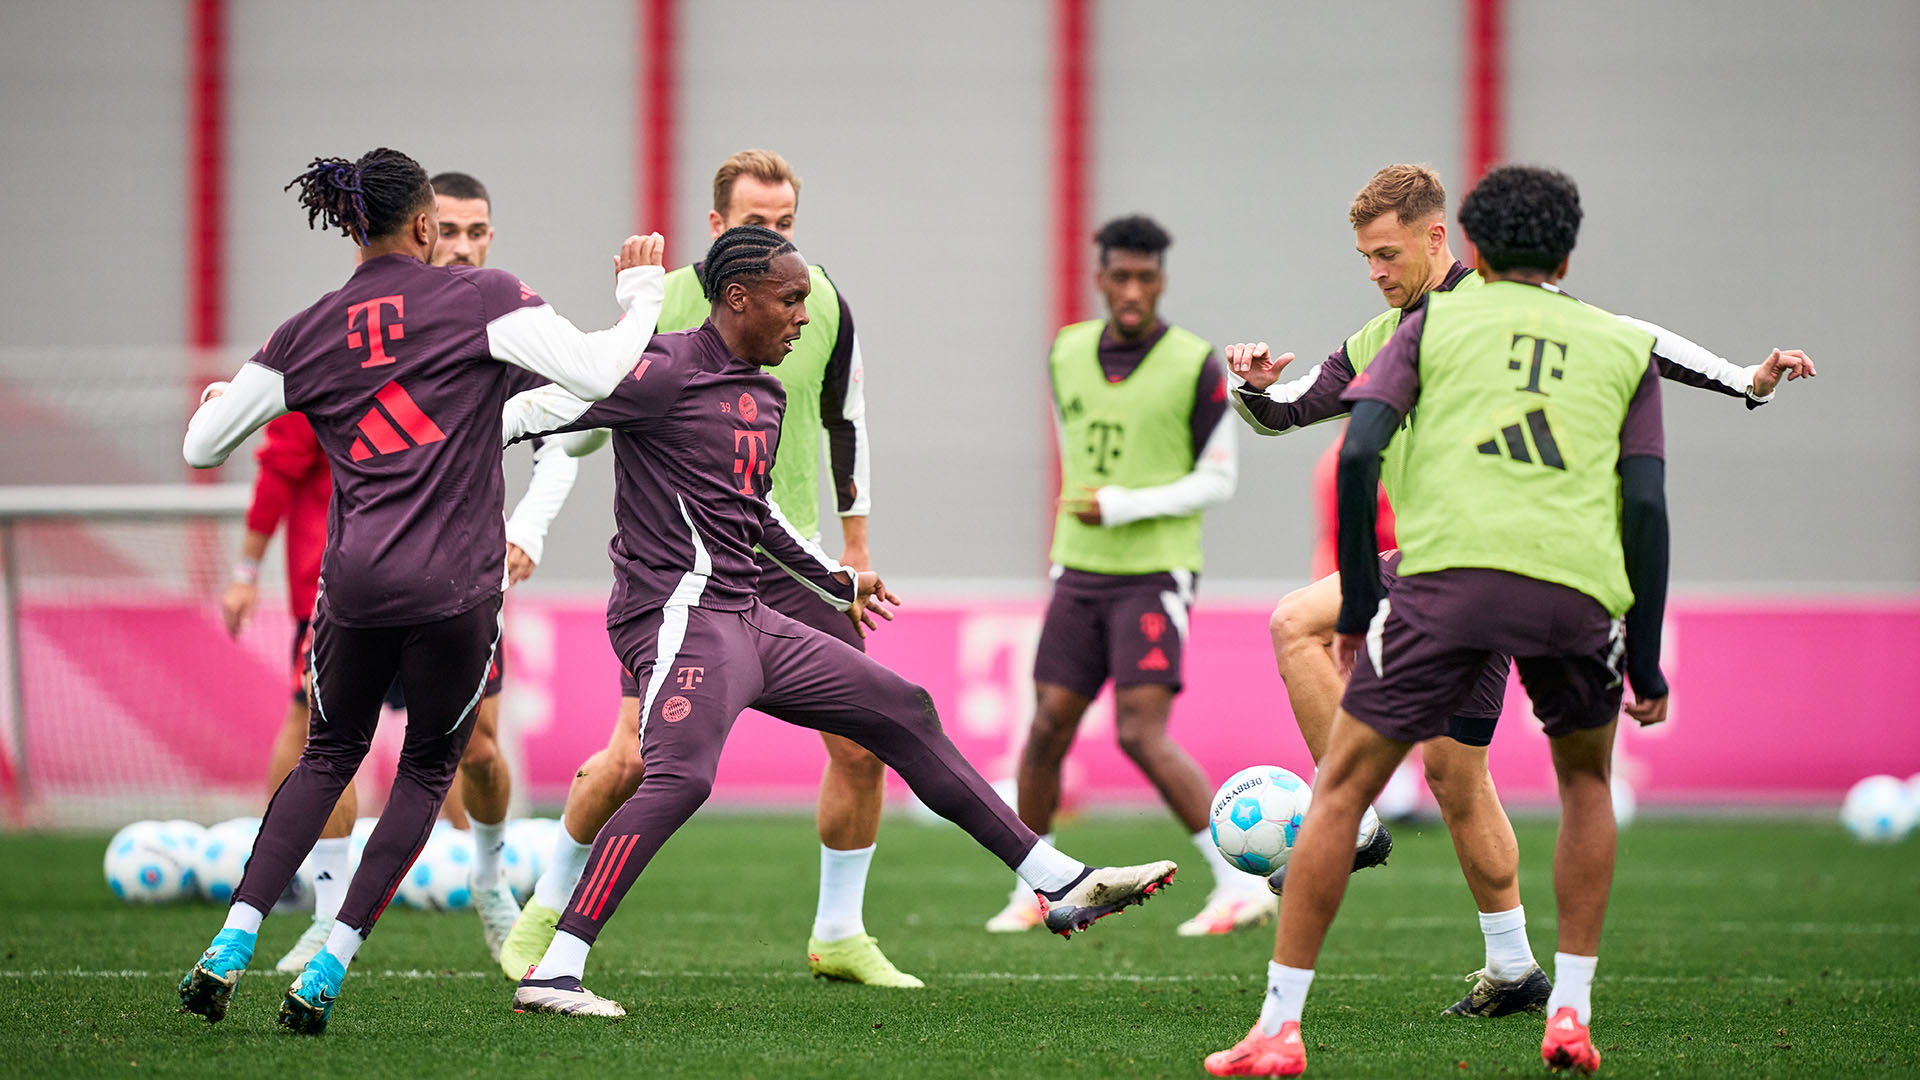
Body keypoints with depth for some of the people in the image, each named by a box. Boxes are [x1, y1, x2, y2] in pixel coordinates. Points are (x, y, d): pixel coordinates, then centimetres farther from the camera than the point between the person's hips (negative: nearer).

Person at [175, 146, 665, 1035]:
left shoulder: (307, 336, 7)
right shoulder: (483, 299, -4)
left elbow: (203, 447, 14)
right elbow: (597, 374, -12)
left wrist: (213, 399, 37)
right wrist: (640, 292, 5)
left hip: (355, 583, 3)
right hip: (456, 588, -3)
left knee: (329, 755, 22)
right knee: (428, 768, 16)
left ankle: (231, 945, 7)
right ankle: (325, 973, 6)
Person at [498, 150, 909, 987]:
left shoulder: (823, 303, 1)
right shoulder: (664, 306, -9)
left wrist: (855, 549, 18)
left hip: (794, 559, 3)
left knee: (861, 745, -4)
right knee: (634, 758, -9)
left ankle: (839, 937, 14)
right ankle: (545, 911, 14)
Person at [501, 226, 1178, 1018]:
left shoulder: (765, 397, 18)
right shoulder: (668, 372, -11)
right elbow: (542, 410, -13)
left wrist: (835, 582, 40)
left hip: (746, 619, 10)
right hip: (679, 615, -10)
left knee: (904, 714, 12)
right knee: (680, 776, -29)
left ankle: (1063, 887, 18)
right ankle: (553, 973, -30)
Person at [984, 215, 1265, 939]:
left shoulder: (1196, 366, -8)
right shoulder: (1067, 353, 7)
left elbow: (1218, 480, -5)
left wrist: (1127, 507, -16)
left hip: (1155, 575, -5)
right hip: (1080, 573, 5)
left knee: (1141, 734, -16)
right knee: (1048, 728, 1)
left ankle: (1240, 885, -11)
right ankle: (1032, 893, 17)